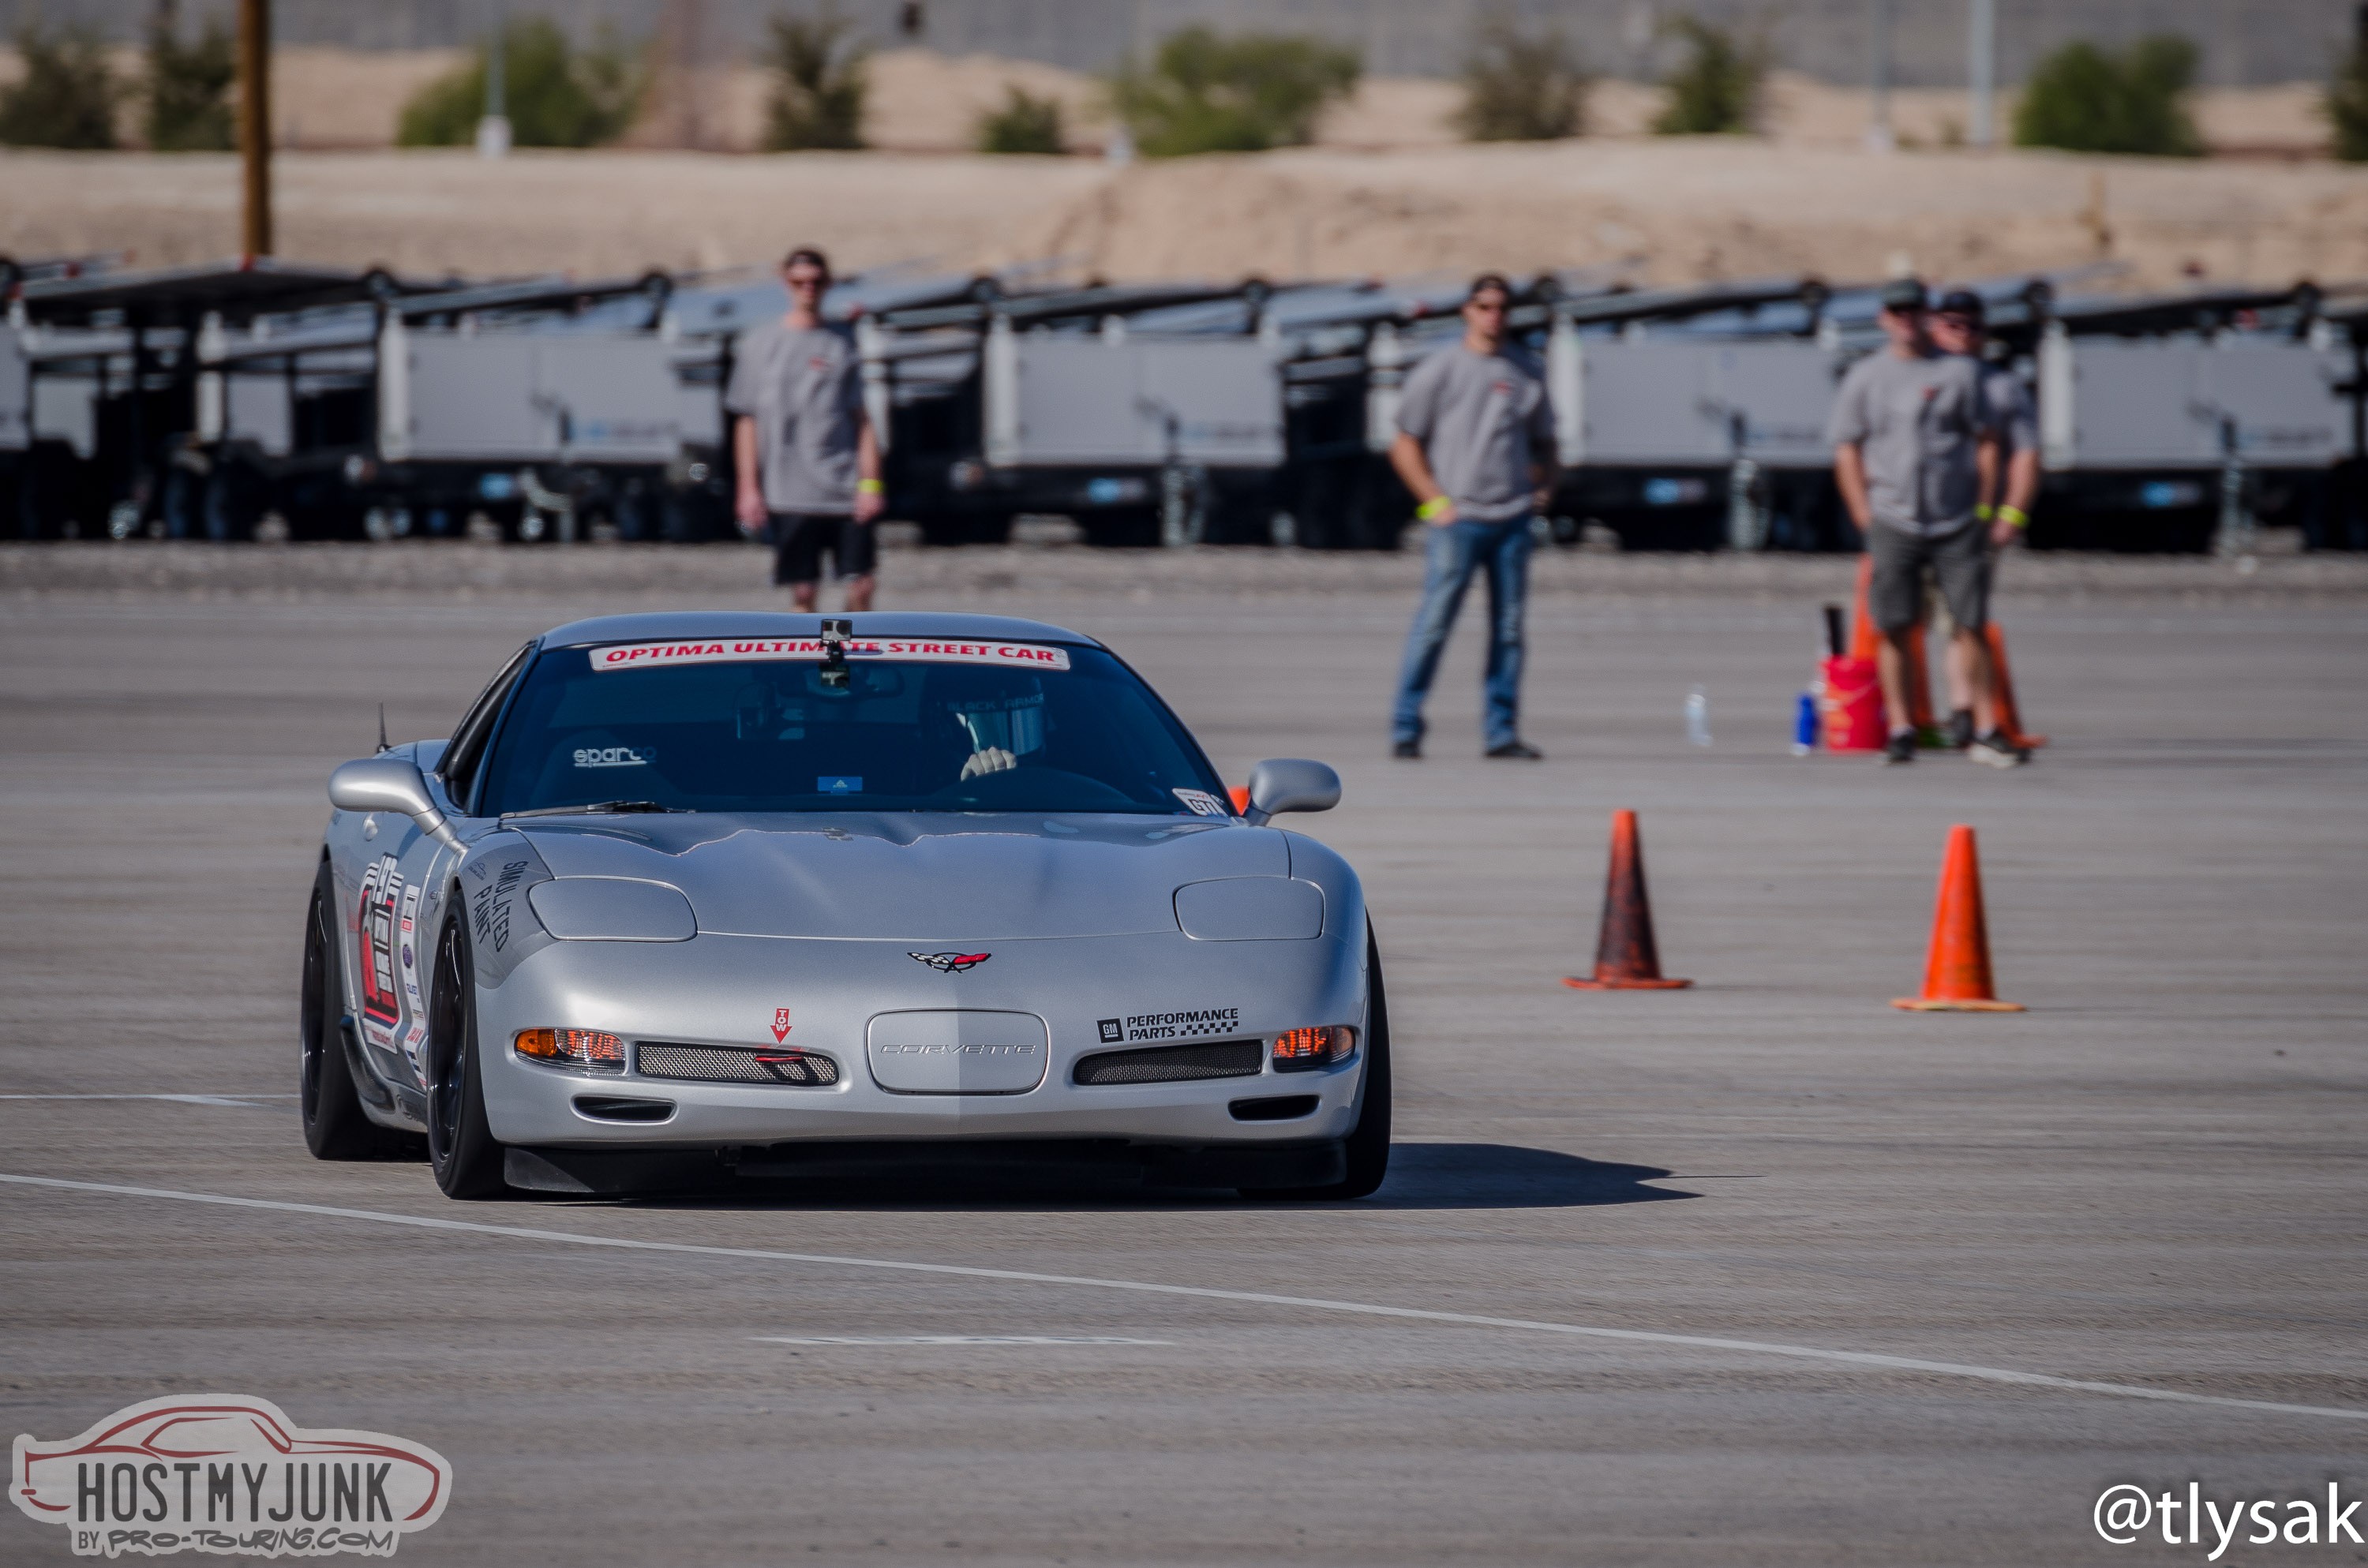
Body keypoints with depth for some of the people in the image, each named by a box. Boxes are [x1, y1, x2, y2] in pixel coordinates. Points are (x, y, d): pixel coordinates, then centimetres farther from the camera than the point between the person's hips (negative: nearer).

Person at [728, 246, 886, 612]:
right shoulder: (760, 343, 6)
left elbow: (861, 418, 8)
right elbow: (747, 422, 6)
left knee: (861, 585, -5)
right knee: (803, 591, -1)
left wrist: (870, 482, -2)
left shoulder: (842, 342, 9)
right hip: (790, 495, -1)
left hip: (846, 494, 1)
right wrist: (748, 489, -1)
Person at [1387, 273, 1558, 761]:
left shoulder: (1526, 372, 14)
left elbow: (1543, 440, 25)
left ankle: (1502, 731, 9)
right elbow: (1405, 446, 3)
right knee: (1434, 623, -10)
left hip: (1512, 518, 4)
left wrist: (1543, 485, 7)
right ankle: (1406, 727, -6)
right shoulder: (1439, 370, 2)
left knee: (1509, 628, 4)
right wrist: (1435, 501, -7)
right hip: (1456, 519, -4)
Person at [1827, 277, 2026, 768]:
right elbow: (1847, 451, 8)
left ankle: (1986, 731, 1)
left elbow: (1987, 444, 9)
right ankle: (1900, 729, 2)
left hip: (1958, 525, 0)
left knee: (1971, 625, -2)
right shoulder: (1864, 378, 8)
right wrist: (1866, 519, -1)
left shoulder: (1960, 373, 7)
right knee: (1893, 627, -3)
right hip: (1892, 523, 0)